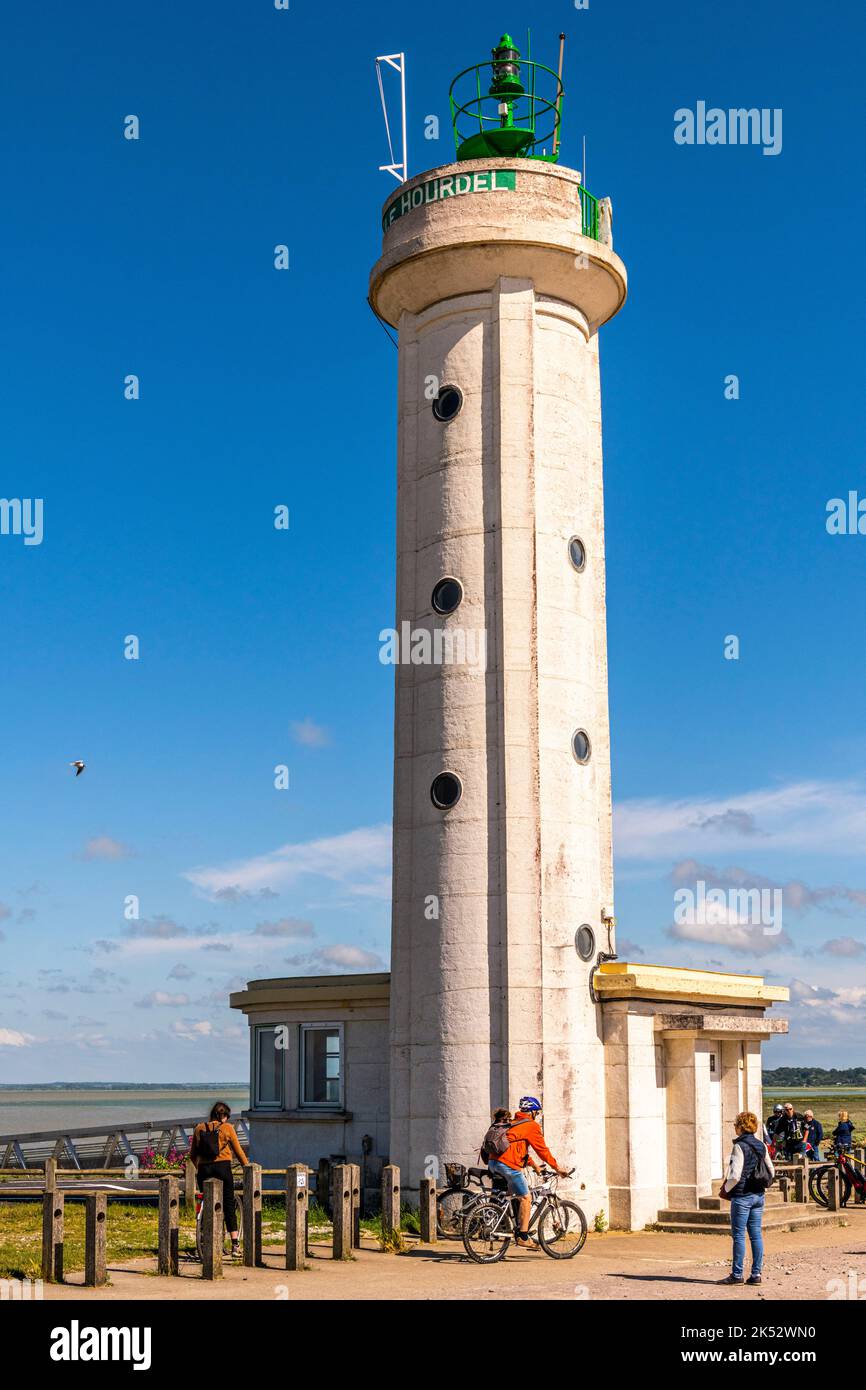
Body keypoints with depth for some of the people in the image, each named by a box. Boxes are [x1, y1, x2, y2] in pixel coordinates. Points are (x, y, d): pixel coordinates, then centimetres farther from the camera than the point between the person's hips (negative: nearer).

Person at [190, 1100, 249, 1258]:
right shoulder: (227, 1128, -1)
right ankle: (235, 1243, -1)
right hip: (222, 1168, -2)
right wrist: (247, 1167, 15)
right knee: (229, 1205, 4)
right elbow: (238, 1151, 3)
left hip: (204, 1170, 2)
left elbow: (192, 1155, 12)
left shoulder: (199, 1128, 8)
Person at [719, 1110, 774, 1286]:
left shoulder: (740, 1146, -15)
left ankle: (737, 1275, 2)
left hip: (742, 1196, -7)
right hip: (759, 1196, 7)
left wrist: (726, 1189, -4)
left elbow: (735, 1176, -19)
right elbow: (771, 1171, 14)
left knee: (738, 1235, -1)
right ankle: (756, 1274, 9)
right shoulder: (761, 1145, 8)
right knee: (756, 1235, 8)